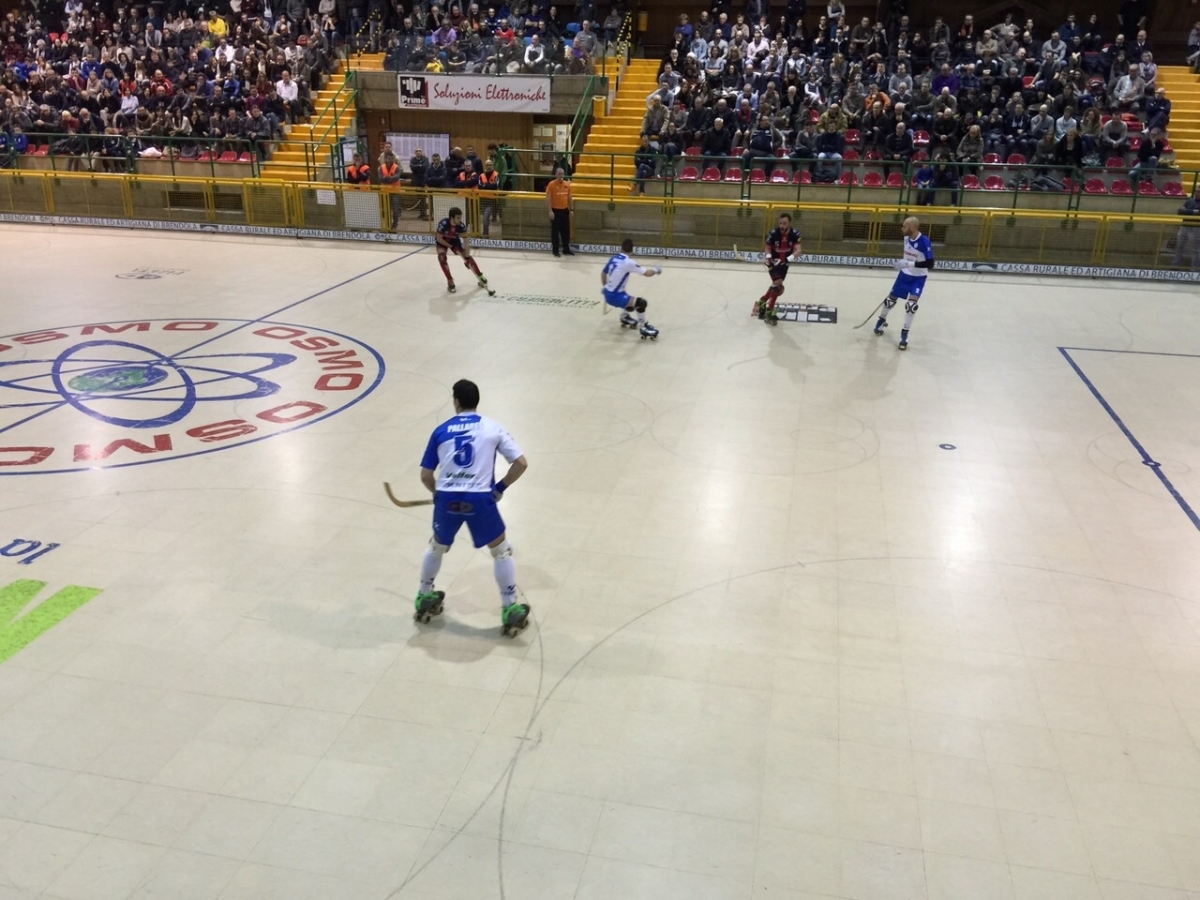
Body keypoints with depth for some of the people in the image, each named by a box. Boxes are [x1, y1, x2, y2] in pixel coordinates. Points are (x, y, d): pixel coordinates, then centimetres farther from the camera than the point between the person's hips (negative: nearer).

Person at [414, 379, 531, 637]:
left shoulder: (441, 431, 9)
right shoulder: (493, 427, 7)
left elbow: (426, 475, 10)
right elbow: (521, 464, 2)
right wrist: (500, 487, 13)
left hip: (447, 498, 2)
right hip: (479, 499, -2)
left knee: (437, 546, 29)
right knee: (501, 551, 16)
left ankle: (424, 601, 41)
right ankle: (510, 612, 16)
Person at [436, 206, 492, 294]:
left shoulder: (462, 225, -28)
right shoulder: (443, 224, -36)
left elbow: (465, 241, -25)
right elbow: (439, 238, -25)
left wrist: (467, 257, -30)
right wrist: (450, 246, -20)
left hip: (454, 240, 3)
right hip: (442, 241, -2)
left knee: (467, 256, -6)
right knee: (441, 256, -27)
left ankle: (480, 277, 11)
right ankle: (450, 281, -15)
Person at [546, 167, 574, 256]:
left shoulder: (567, 184, 5)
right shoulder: (551, 184, -9)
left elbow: (570, 197, 11)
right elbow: (548, 198, -10)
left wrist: (571, 209, 6)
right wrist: (550, 211, -17)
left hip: (565, 210, 5)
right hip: (555, 210, -5)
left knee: (566, 231, 10)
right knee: (555, 231, 2)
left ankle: (566, 249, 20)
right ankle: (555, 250, 10)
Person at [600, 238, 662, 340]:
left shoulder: (614, 259, 5)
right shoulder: (628, 262, -19)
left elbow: (603, 273, 21)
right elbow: (647, 273, -17)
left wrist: (604, 287, 38)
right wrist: (656, 270, 5)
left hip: (608, 293, 9)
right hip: (615, 297, -9)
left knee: (631, 301, 33)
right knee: (642, 302, -15)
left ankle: (625, 318, 58)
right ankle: (643, 328, -1)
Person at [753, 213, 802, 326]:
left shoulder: (795, 234, -19)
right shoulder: (773, 233, -23)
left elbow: (798, 251, -25)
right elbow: (768, 247, -8)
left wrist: (788, 259, -42)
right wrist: (768, 257, -27)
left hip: (784, 262, 4)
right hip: (773, 261, -4)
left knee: (775, 285, 18)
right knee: (778, 286, -16)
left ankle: (762, 302, 41)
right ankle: (769, 312, -7)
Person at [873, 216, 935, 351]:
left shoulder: (924, 242, -27)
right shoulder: (907, 238, -8)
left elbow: (930, 263, -28)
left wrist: (909, 264, -35)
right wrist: (901, 263, 13)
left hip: (919, 277, -6)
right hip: (905, 274, 6)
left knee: (911, 304, -17)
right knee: (891, 298, 13)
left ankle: (904, 334, -4)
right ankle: (882, 320, 40)